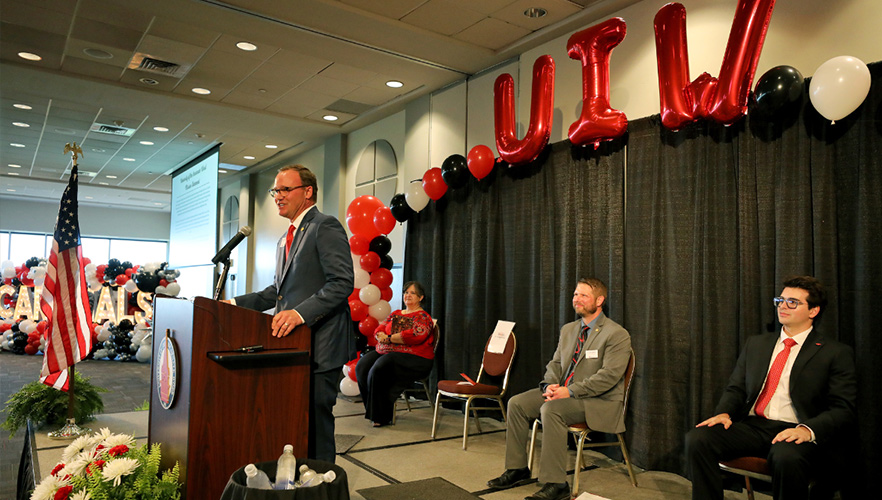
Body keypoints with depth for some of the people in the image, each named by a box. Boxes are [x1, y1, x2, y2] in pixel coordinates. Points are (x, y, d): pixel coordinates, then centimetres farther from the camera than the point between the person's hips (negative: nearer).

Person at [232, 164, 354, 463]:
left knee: (316, 421, -2)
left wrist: (300, 312, -28)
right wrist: (237, 303, 15)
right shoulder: (286, 240, 22)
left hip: (319, 346, -9)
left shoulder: (325, 227, -8)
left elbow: (342, 283, -18)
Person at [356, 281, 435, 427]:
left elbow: (415, 335, -17)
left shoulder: (423, 316, 0)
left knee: (378, 369, -31)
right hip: (385, 352, 7)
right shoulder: (395, 314, 23)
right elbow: (379, 329, 18)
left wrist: (389, 338, -11)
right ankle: (371, 409, -10)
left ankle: (382, 416, -17)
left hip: (412, 357, -7)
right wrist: (381, 336, -8)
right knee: (362, 366, -19)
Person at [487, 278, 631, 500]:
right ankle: (517, 469, 5)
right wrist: (550, 385, -6)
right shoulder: (568, 329, 14)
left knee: (551, 410, -33)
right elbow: (555, 363, 17)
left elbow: (609, 375, -20)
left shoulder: (617, 335, -11)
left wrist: (570, 391, -24)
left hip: (599, 401, -8)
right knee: (517, 403, -7)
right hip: (562, 392, 8)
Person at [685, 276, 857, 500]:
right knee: (697, 438, -24)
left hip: (795, 432, -4)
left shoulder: (836, 353, 6)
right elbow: (735, 388, 19)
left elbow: (843, 409, -2)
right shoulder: (755, 344, 20)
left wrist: (808, 430, -21)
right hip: (752, 426, 4)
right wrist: (724, 413, -3)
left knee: (786, 457, -40)